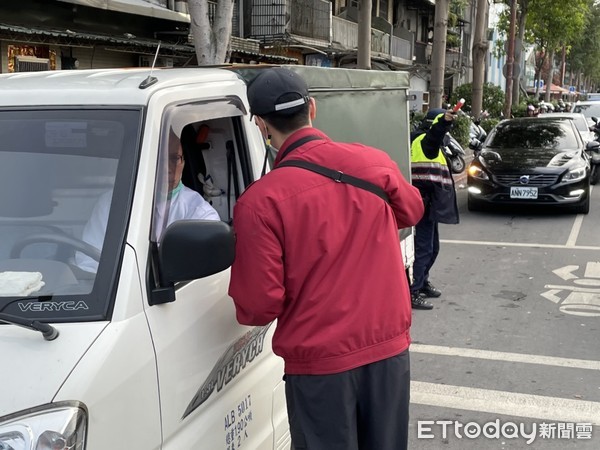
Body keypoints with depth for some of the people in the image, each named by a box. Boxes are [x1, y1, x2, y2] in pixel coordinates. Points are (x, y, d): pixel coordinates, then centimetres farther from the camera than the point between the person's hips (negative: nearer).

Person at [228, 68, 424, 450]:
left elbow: (259, 306, -14)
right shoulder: (374, 162, -3)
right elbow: (412, 211, 18)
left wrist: (246, 309, 8)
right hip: (390, 346, 4)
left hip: (320, 362, -4)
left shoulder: (261, 200, -17)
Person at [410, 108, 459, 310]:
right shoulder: (421, 139, -12)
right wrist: (443, 122, -55)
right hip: (424, 204, -11)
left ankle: (423, 282, 32)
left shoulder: (428, 142, 21)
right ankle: (412, 293, -10)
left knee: (432, 247, 19)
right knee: (424, 248, -11)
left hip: (429, 204, 11)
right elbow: (433, 137, -37)